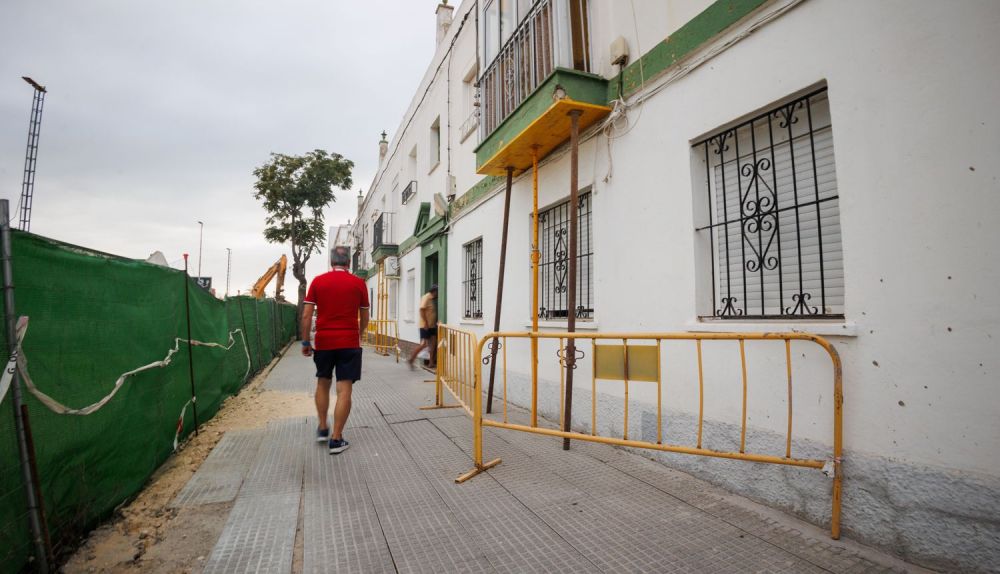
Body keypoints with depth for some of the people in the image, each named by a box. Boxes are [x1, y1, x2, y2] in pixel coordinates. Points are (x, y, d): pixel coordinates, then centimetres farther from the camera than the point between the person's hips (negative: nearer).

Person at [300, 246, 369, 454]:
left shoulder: (317, 281, 1)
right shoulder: (359, 284, -1)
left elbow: (306, 315, -2)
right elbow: (364, 318, 6)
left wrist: (305, 341, 7)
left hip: (323, 342, 2)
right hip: (349, 343, -2)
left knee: (323, 384, 21)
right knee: (344, 390, 1)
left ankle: (323, 429, 28)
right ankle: (336, 439, 4)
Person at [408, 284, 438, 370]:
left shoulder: (431, 299, 16)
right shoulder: (426, 298, -12)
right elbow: (422, 310, -22)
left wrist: (435, 323, 15)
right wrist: (425, 323, -23)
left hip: (432, 326, 9)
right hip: (425, 326, -9)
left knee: (433, 343, 7)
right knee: (424, 344, -10)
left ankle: (431, 363, 11)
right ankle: (411, 360, 0)